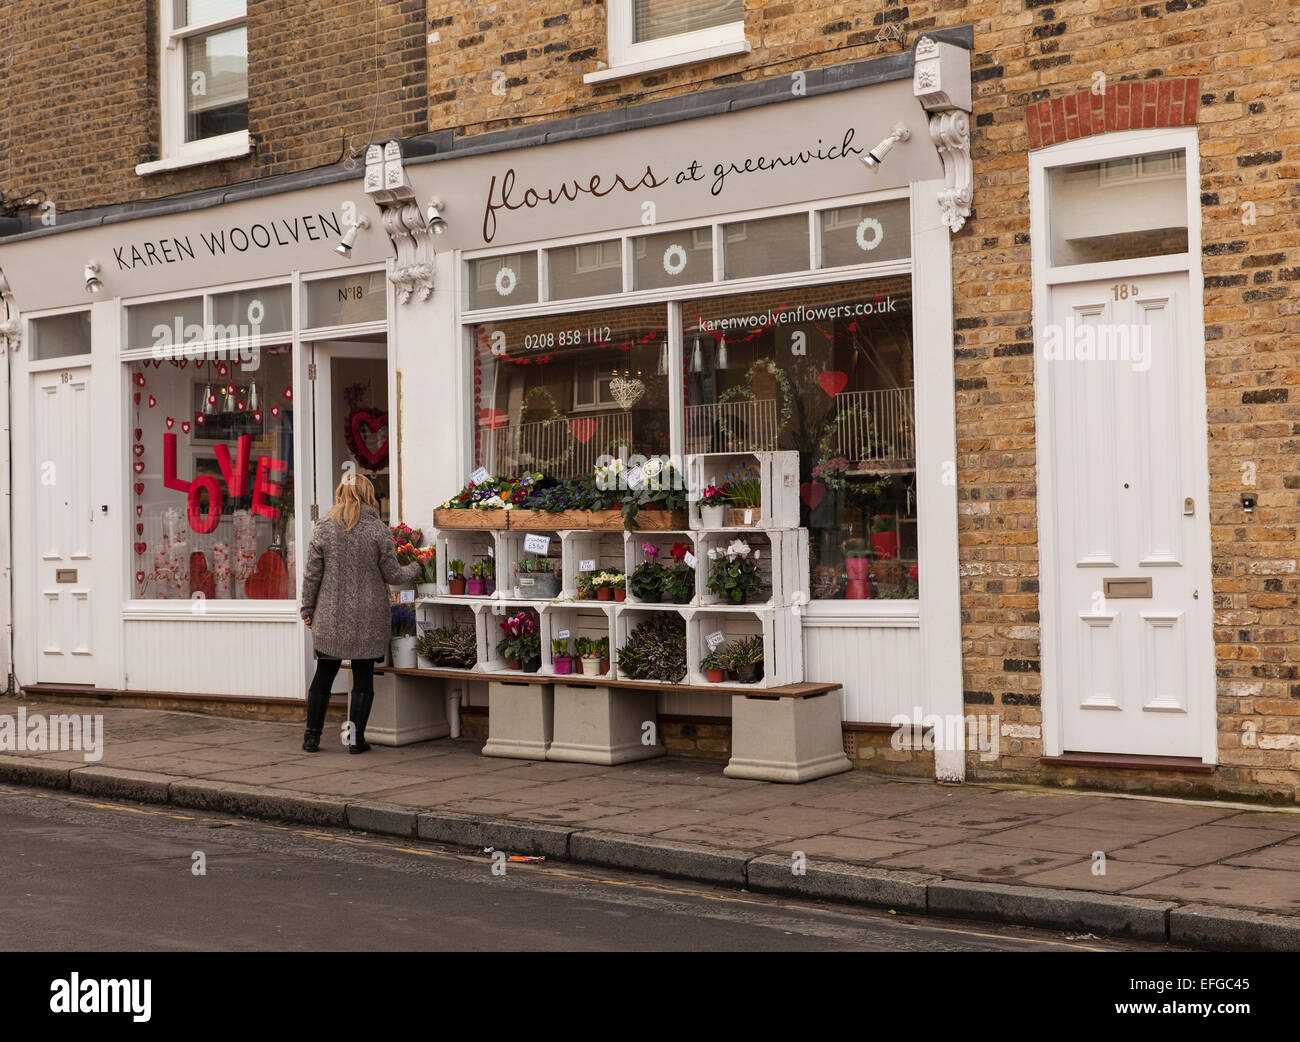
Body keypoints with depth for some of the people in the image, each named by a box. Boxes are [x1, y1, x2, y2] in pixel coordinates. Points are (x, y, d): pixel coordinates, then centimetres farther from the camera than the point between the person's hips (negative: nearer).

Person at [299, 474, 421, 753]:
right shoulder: (378, 530, -6)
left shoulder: (323, 529, -2)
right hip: (368, 619, -2)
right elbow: (393, 575, -2)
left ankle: (312, 737, 14)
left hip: (330, 618, 2)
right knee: (363, 677, 7)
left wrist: (308, 610, 11)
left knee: (324, 676, 11)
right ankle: (356, 738, 7)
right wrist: (414, 569, 18)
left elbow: (311, 575, 0)